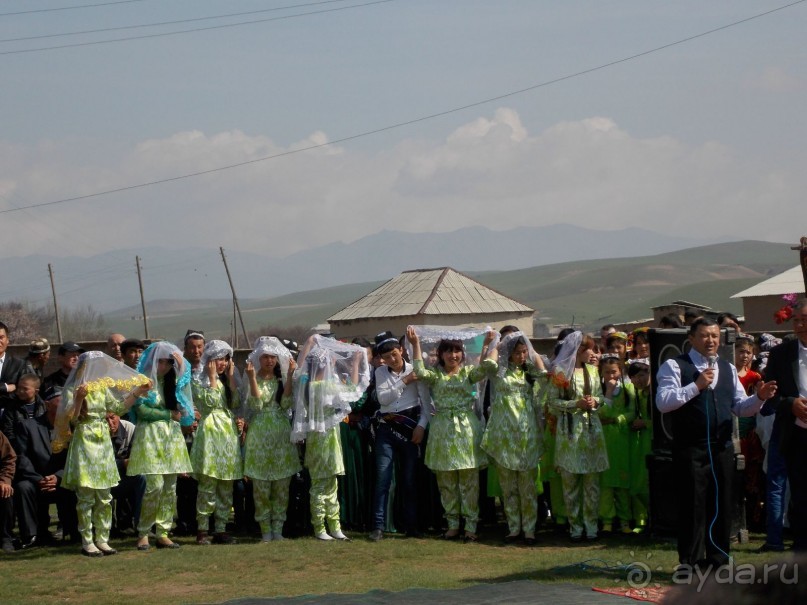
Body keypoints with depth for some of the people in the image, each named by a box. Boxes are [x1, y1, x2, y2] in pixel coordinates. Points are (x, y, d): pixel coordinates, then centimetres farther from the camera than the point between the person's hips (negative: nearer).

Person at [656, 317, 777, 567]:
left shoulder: (727, 369, 17)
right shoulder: (675, 366, -2)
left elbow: (740, 407, 16)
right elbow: (663, 402, -15)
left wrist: (760, 397, -4)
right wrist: (696, 386, -20)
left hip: (722, 448, 6)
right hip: (690, 450, -6)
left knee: (722, 505, 9)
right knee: (693, 507, -3)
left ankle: (718, 561, 20)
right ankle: (690, 563, 5)